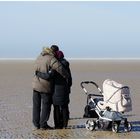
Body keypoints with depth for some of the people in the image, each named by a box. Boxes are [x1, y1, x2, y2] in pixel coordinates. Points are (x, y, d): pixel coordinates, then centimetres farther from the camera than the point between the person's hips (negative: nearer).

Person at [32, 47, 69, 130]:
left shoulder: (39, 57, 9)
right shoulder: (51, 59, -15)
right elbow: (59, 68, -27)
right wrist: (66, 76, -12)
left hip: (36, 85, 7)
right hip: (45, 86, -7)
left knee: (36, 106, 12)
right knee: (46, 105, 3)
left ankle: (36, 124, 16)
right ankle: (43, 124, 3)